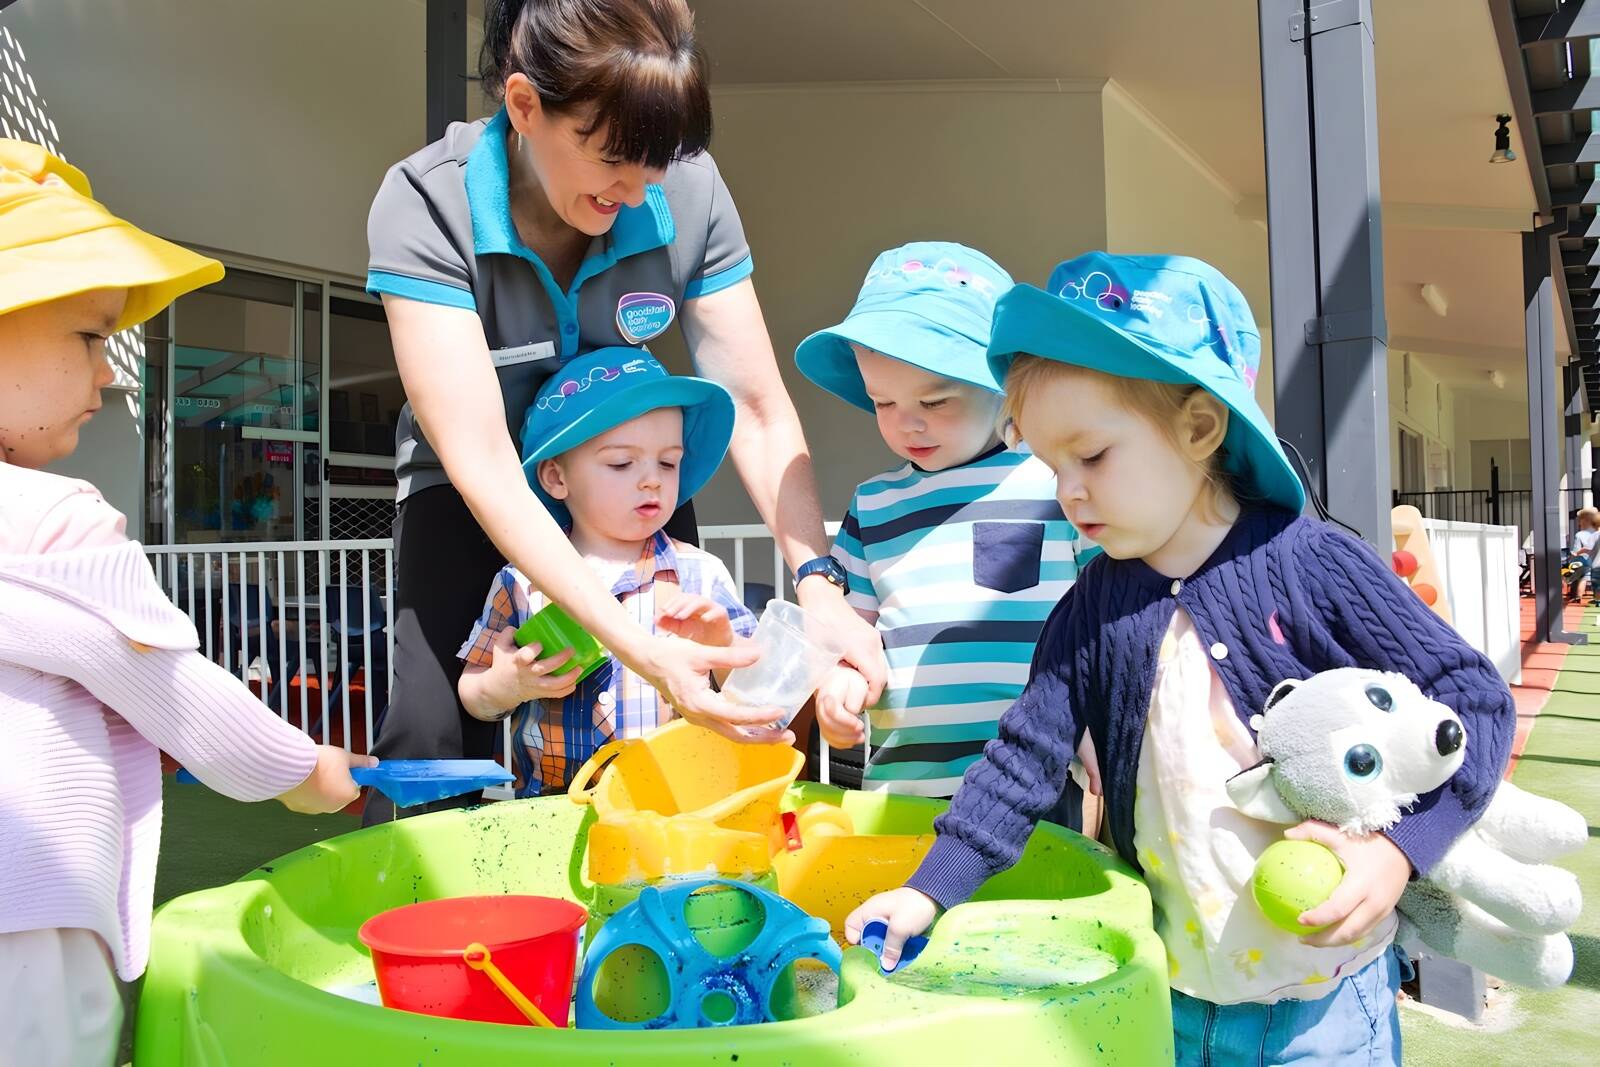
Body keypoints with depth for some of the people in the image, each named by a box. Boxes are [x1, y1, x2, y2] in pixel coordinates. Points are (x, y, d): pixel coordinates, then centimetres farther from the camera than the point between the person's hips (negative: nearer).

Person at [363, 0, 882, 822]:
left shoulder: (690, 193, -22)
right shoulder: (424, 206, -29)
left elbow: (756, 406, -19)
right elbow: (482, 463, -36)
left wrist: (818, 581, -34)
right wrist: (639, 649, -45)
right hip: (473, 495, -2)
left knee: (702, 717, -8)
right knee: (433, 736, -15)